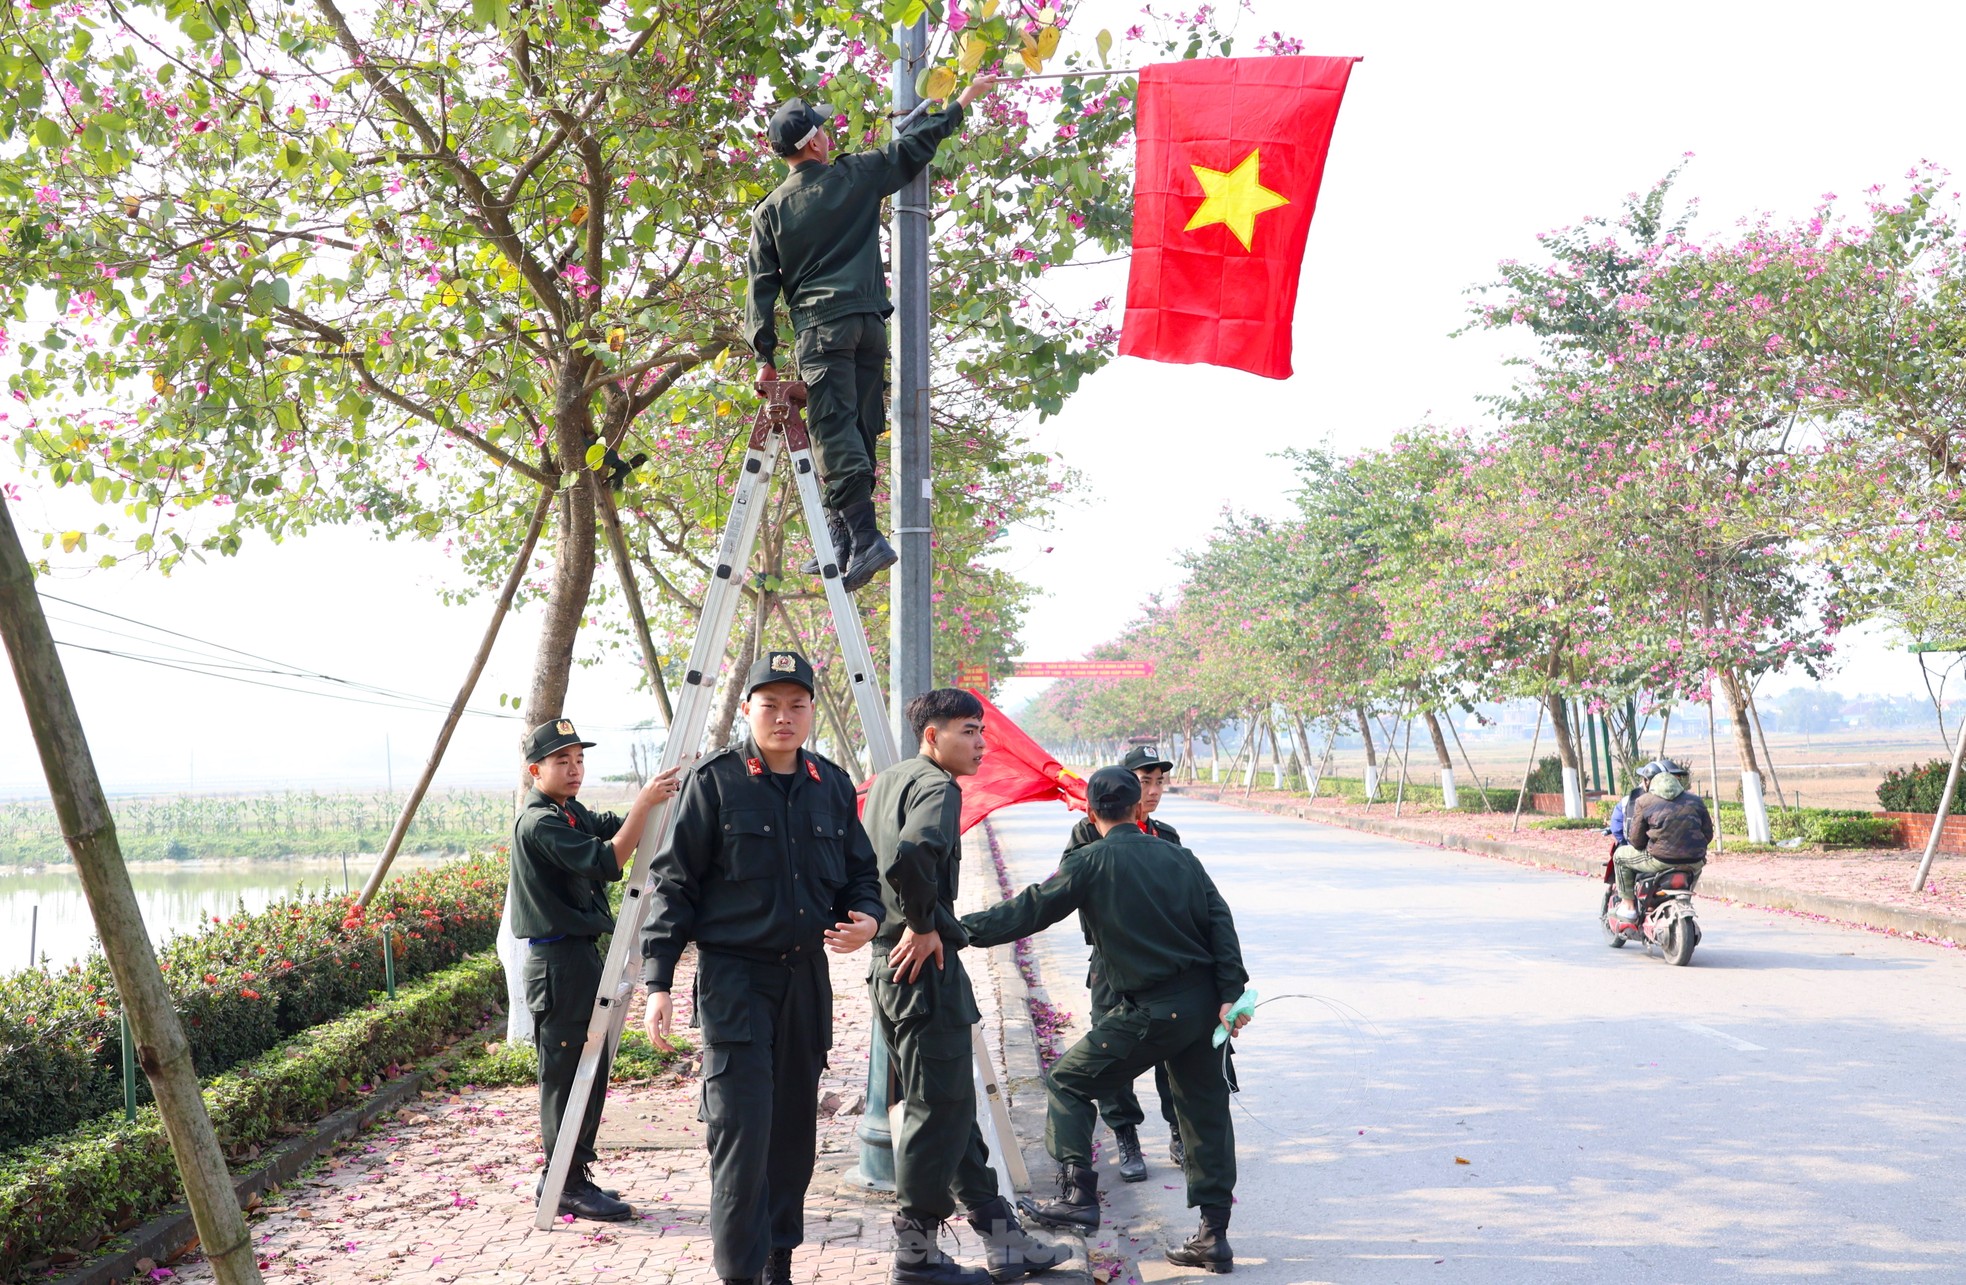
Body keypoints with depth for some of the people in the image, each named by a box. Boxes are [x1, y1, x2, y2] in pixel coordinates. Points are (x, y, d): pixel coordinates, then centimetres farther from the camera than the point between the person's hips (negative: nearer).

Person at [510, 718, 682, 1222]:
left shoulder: (571, 813, 16)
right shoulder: (539, 821, -16)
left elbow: (614, 829, 9)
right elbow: (606, 862, -26)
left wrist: (661, 793, -5)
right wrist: (644, 804, -27)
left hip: (581, 954, 10)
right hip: (557, 962, -10)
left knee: (590, 1071, 14)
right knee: (566, 1075, -3)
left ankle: (572, 1177, 24)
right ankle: (567, 1185, 5)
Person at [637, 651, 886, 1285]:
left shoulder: (833, 786, 7)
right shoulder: (713, 781, -7)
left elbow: (860, 872, 15)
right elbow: (674, 884, -7)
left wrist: (866, 915, -7)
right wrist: (658, 980, -11)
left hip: (807, 975, 5)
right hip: (734, 976, -5)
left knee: (794, 1127, 12)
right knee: (742, 1127, -10)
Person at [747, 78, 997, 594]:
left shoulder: (770, 210, 9)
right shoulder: (856, 175, 8)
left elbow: (762, 285, 6)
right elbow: (916, 146, 16)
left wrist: (764, 353, 9)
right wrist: (965, 100, 27)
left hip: (820, 325, -2)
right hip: (870, 322, 2)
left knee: (834, 431, -10)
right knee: (857, 430, 5)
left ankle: (864, 535, -24)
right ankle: (839, 539, 4)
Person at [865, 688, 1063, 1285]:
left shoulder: (887, 781, 15)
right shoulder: (937, 787, -14)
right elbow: (911, 855, -34)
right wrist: (921, 924, -20)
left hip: (891, 963, 10)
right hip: (926, 966, -10)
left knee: (950, 1103, 14)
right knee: (938, 1108, 0)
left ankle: (1002, 1235, 24)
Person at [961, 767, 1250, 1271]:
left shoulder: (1091, 862, -6)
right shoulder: (1179, 856, 9)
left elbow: (1032, 909, -10)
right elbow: (1220, 922, 3)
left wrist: (961, 929, -6)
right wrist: (1231, 994, 0)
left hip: (1151, 1012, -5)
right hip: (1204, 1005, 6)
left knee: (1067, 1082, 9)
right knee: (1204, 1110, 14)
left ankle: (1078, 1197, 3)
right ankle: (1213, 1234, 16)